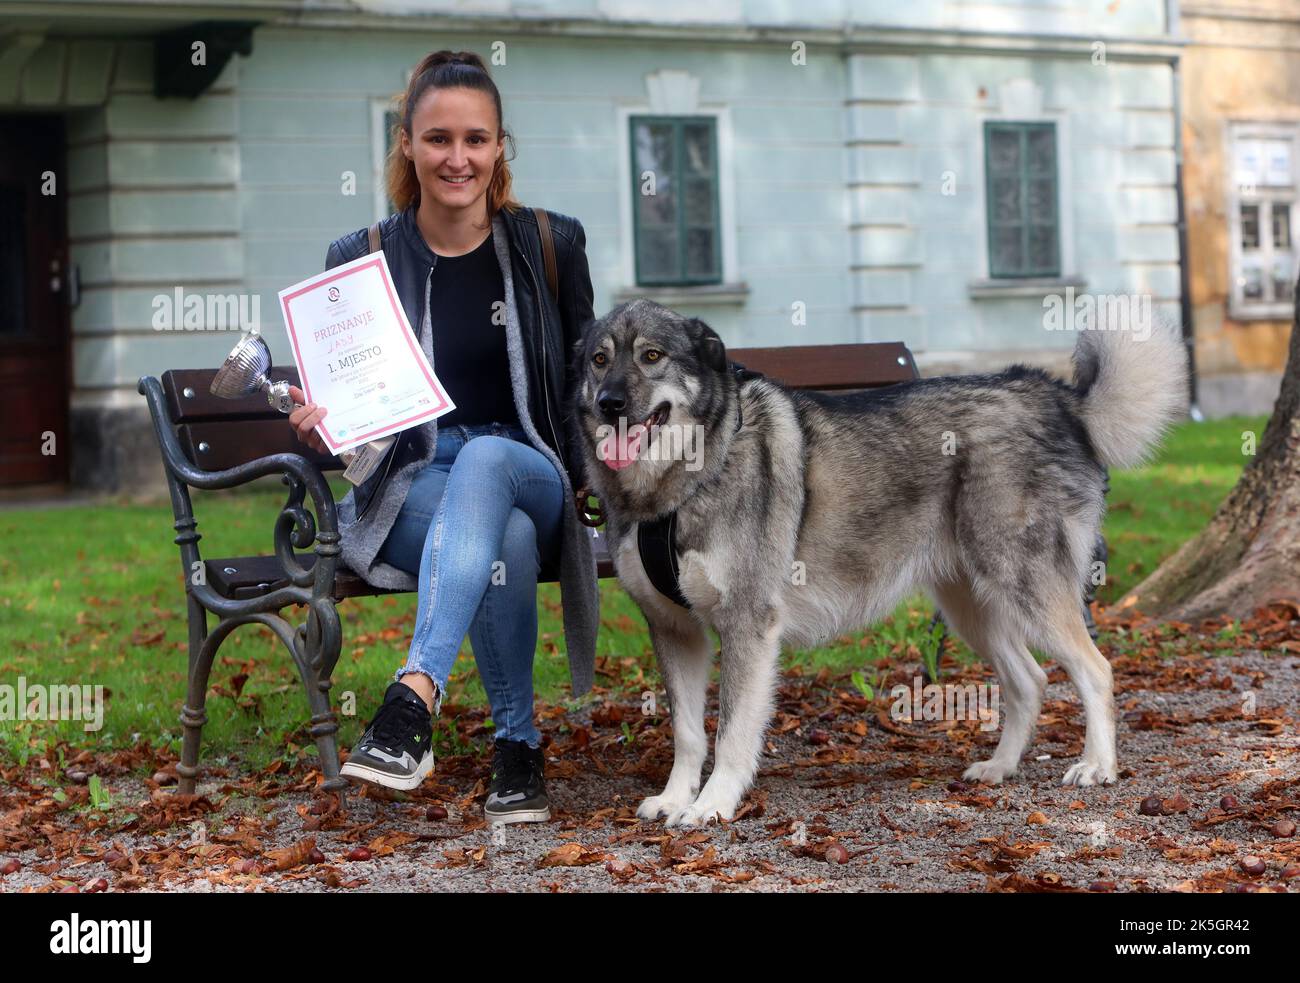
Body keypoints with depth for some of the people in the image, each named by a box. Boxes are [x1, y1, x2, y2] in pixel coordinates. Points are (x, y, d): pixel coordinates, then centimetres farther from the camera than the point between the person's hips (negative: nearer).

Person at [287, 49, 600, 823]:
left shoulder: (552, 244, 6)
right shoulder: (360, 261, 4)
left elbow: (583, 386, 14)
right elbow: (348, 414, 10)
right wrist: (318, 429, -13)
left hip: (534, 478, 1)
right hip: (410, 490, 0)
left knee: (484, 458, -37)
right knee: (504, 540, -36)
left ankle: (417, 694, -48)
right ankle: (518, 747, -22)